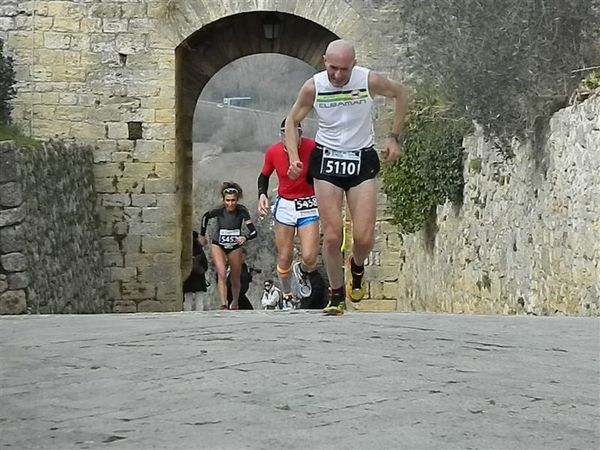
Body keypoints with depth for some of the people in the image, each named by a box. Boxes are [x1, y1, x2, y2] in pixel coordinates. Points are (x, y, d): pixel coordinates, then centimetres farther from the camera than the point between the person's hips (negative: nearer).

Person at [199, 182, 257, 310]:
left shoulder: (242, 211, -23)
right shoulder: (219, 210, -23)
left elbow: (253, 232, -25)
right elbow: (205, 217, 0)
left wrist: (245, 238, -46)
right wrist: (202, 235, 11)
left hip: (235, 247, 1)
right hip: (218, 246, -1)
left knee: (235, 280, 12)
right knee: (222, 274, -23)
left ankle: (235, 303, 37)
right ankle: (223, 305, -28)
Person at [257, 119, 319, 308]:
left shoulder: (313, 148, -17)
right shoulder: (273, 152, -9)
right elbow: (264, 176, 10)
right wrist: (262, 195, -6)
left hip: (308, 206, -1)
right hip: (284, 205, 1)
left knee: (310, 259, -11)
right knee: (285, 259, 3)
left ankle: (302, 271, 27)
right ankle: (287, 297, 26)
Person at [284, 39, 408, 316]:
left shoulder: (370, 81, -12)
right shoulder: (313, 87, -10)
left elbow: (400, 93, 9)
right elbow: (292, 121, 5)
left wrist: (394, 137, 5)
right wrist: (294, 158, -9)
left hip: (362, 160, 0)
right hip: (326, 161, 0)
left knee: (364, 238, -8)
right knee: (332, 237, -9)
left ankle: (357, 268, 29)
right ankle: (337, 297, 10)